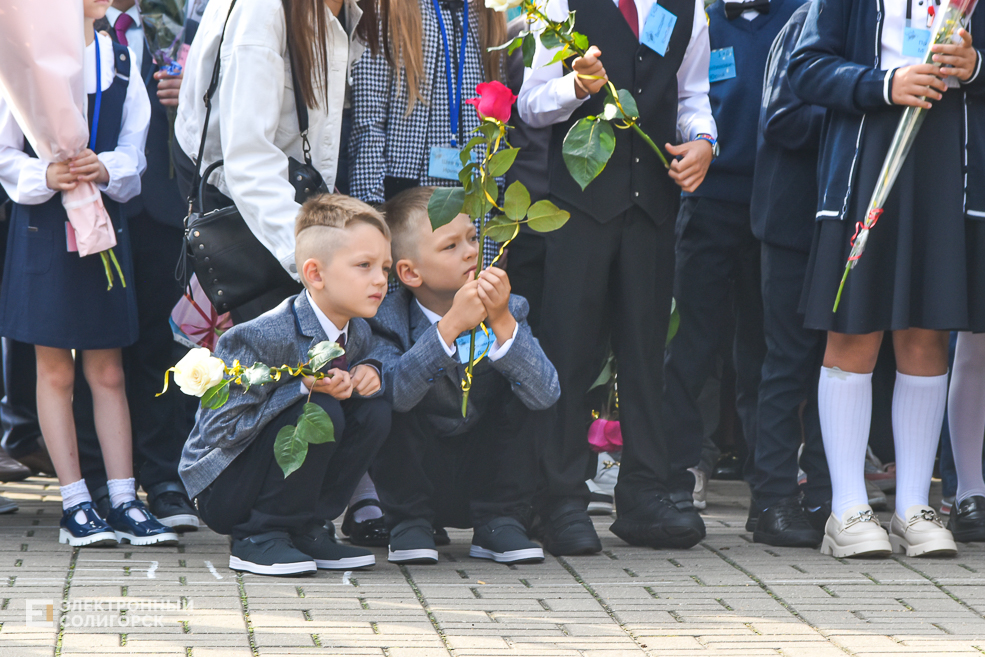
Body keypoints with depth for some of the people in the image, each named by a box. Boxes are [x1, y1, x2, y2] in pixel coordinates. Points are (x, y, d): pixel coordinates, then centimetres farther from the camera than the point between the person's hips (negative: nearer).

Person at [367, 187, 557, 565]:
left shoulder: (509, 310, -7)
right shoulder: (390, 321, -13)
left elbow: (545, 394, -23)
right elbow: (392, 390, -35)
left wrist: (501, 322, -33)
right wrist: (450, 326, -40)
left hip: (486, 483, 2)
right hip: (415, 478, -2)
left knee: (532, 397, -16)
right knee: (393, 408, -27)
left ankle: (499, 523, -6)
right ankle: (408, 523, -8)